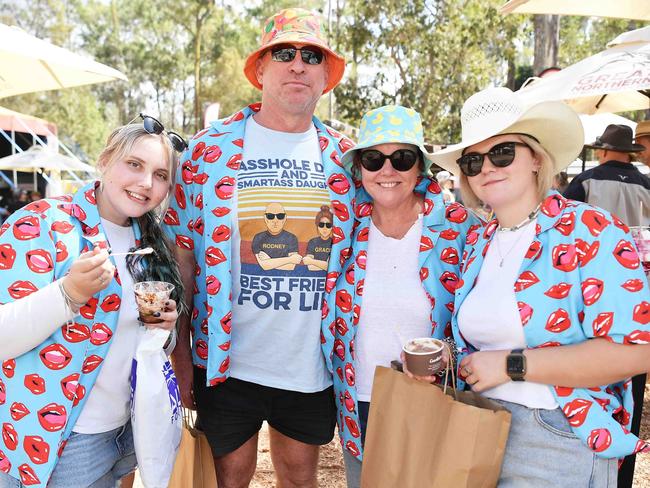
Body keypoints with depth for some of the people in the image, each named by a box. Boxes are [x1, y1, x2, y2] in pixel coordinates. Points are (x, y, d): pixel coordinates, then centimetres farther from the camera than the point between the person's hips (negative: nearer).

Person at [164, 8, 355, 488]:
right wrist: (180, 352, -4)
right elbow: (182, 254, -2)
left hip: (313, 366, 2)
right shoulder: (211, 148, -4)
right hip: (226, 362, -2)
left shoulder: (344, 157, 3)